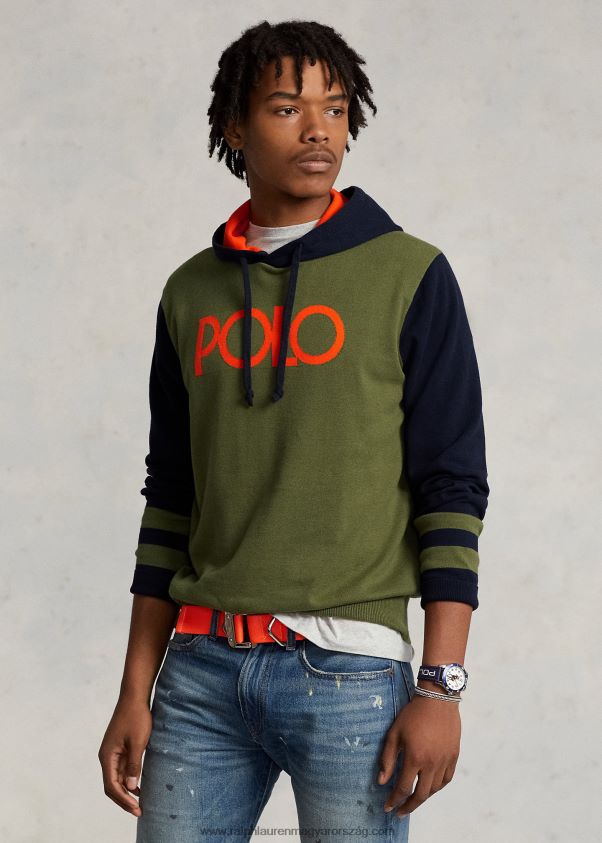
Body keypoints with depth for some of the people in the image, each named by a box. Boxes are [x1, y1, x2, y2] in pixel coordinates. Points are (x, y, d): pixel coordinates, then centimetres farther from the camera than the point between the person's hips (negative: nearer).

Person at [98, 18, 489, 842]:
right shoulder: (192, 292, 11)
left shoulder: (409, 277, 0)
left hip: (348, 671, -3)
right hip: (204, 667, 4)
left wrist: (440, 685, -11)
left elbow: (453, 488, -4)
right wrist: (135, 693, 10)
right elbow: (170, 499, 14)